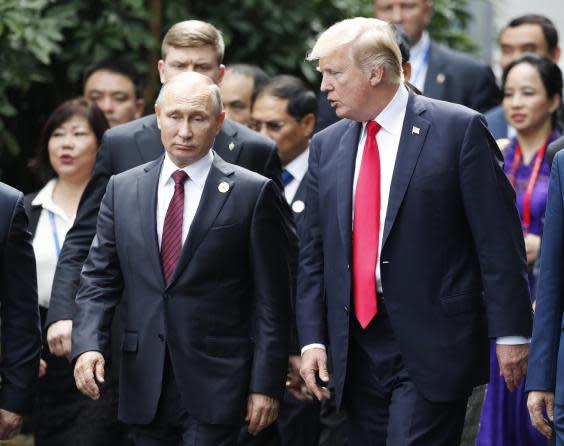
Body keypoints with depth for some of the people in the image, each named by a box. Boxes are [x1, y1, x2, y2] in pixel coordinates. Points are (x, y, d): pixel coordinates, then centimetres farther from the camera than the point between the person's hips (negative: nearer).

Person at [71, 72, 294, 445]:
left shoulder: (253, 193, -3)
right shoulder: (123, 190, 10)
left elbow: (272, 299, -3)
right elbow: (100, 278, 10)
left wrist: (266, 385, -7)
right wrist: (88, 344, -8)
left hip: (216, 385, -4)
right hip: (145, 384, 4)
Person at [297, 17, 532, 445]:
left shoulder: (459, 129, -5)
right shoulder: (326, 146, 12)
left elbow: (498, 239, -6)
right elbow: (314, 253, 14)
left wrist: (510, 332, -9)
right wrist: (312, 339, 5)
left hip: (432, 345, -6)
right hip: (358, 353, 6)